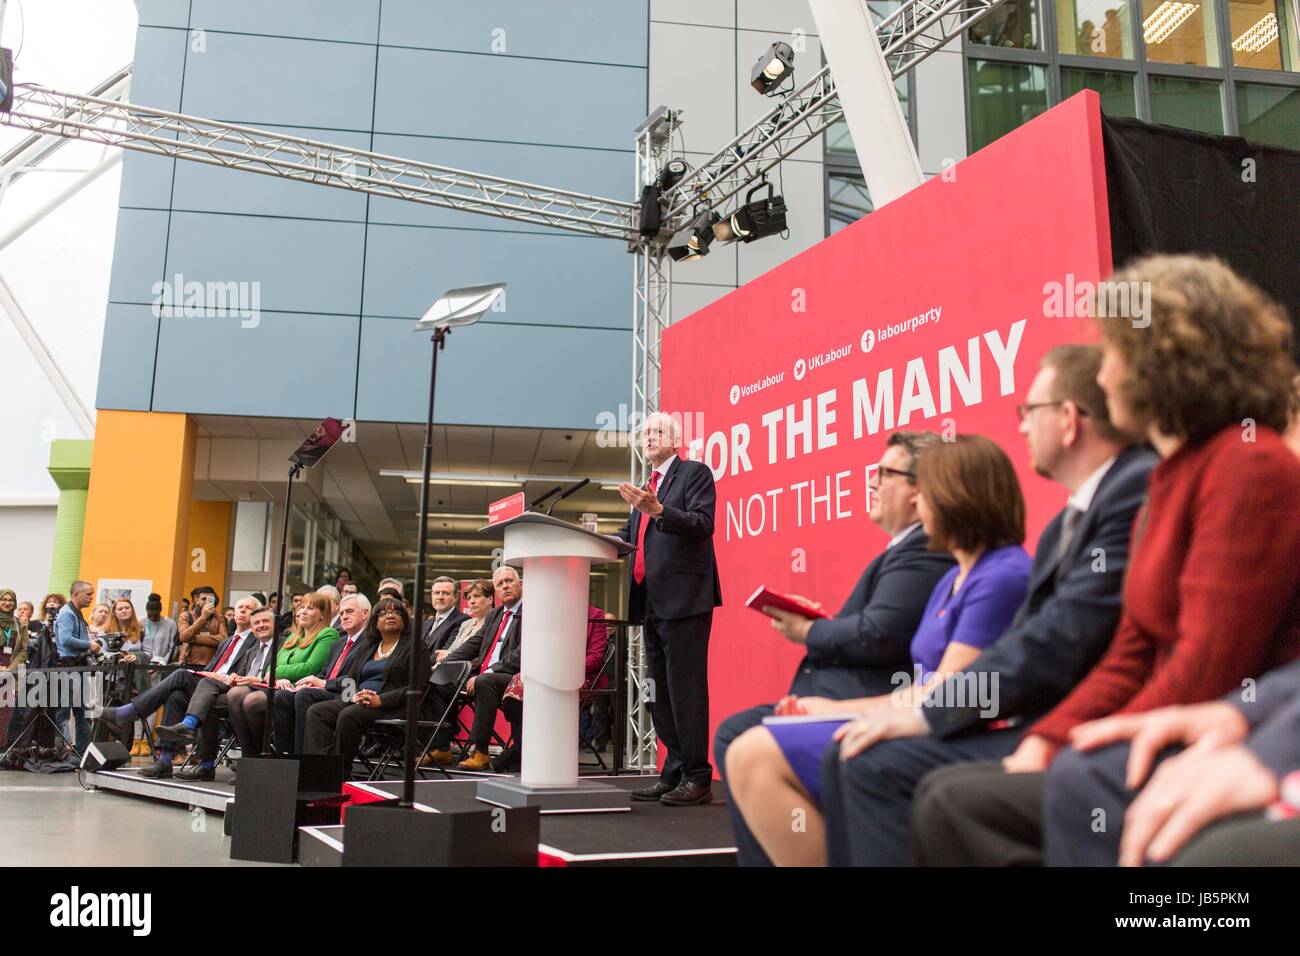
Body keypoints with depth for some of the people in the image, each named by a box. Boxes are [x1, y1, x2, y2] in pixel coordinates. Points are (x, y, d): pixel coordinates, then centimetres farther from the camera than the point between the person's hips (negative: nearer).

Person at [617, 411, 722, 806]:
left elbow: (702, 524, -13)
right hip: (652, 603, 8)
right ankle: (674, 772, 17)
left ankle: (697, 778, -3)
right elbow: (629, 536, 21)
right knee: (660, 692, 10)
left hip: (684, 598, -8)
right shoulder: (646, 486, 23)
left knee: (686, 688, -8)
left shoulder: (695, 473, 0)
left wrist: (658, 510, -26)